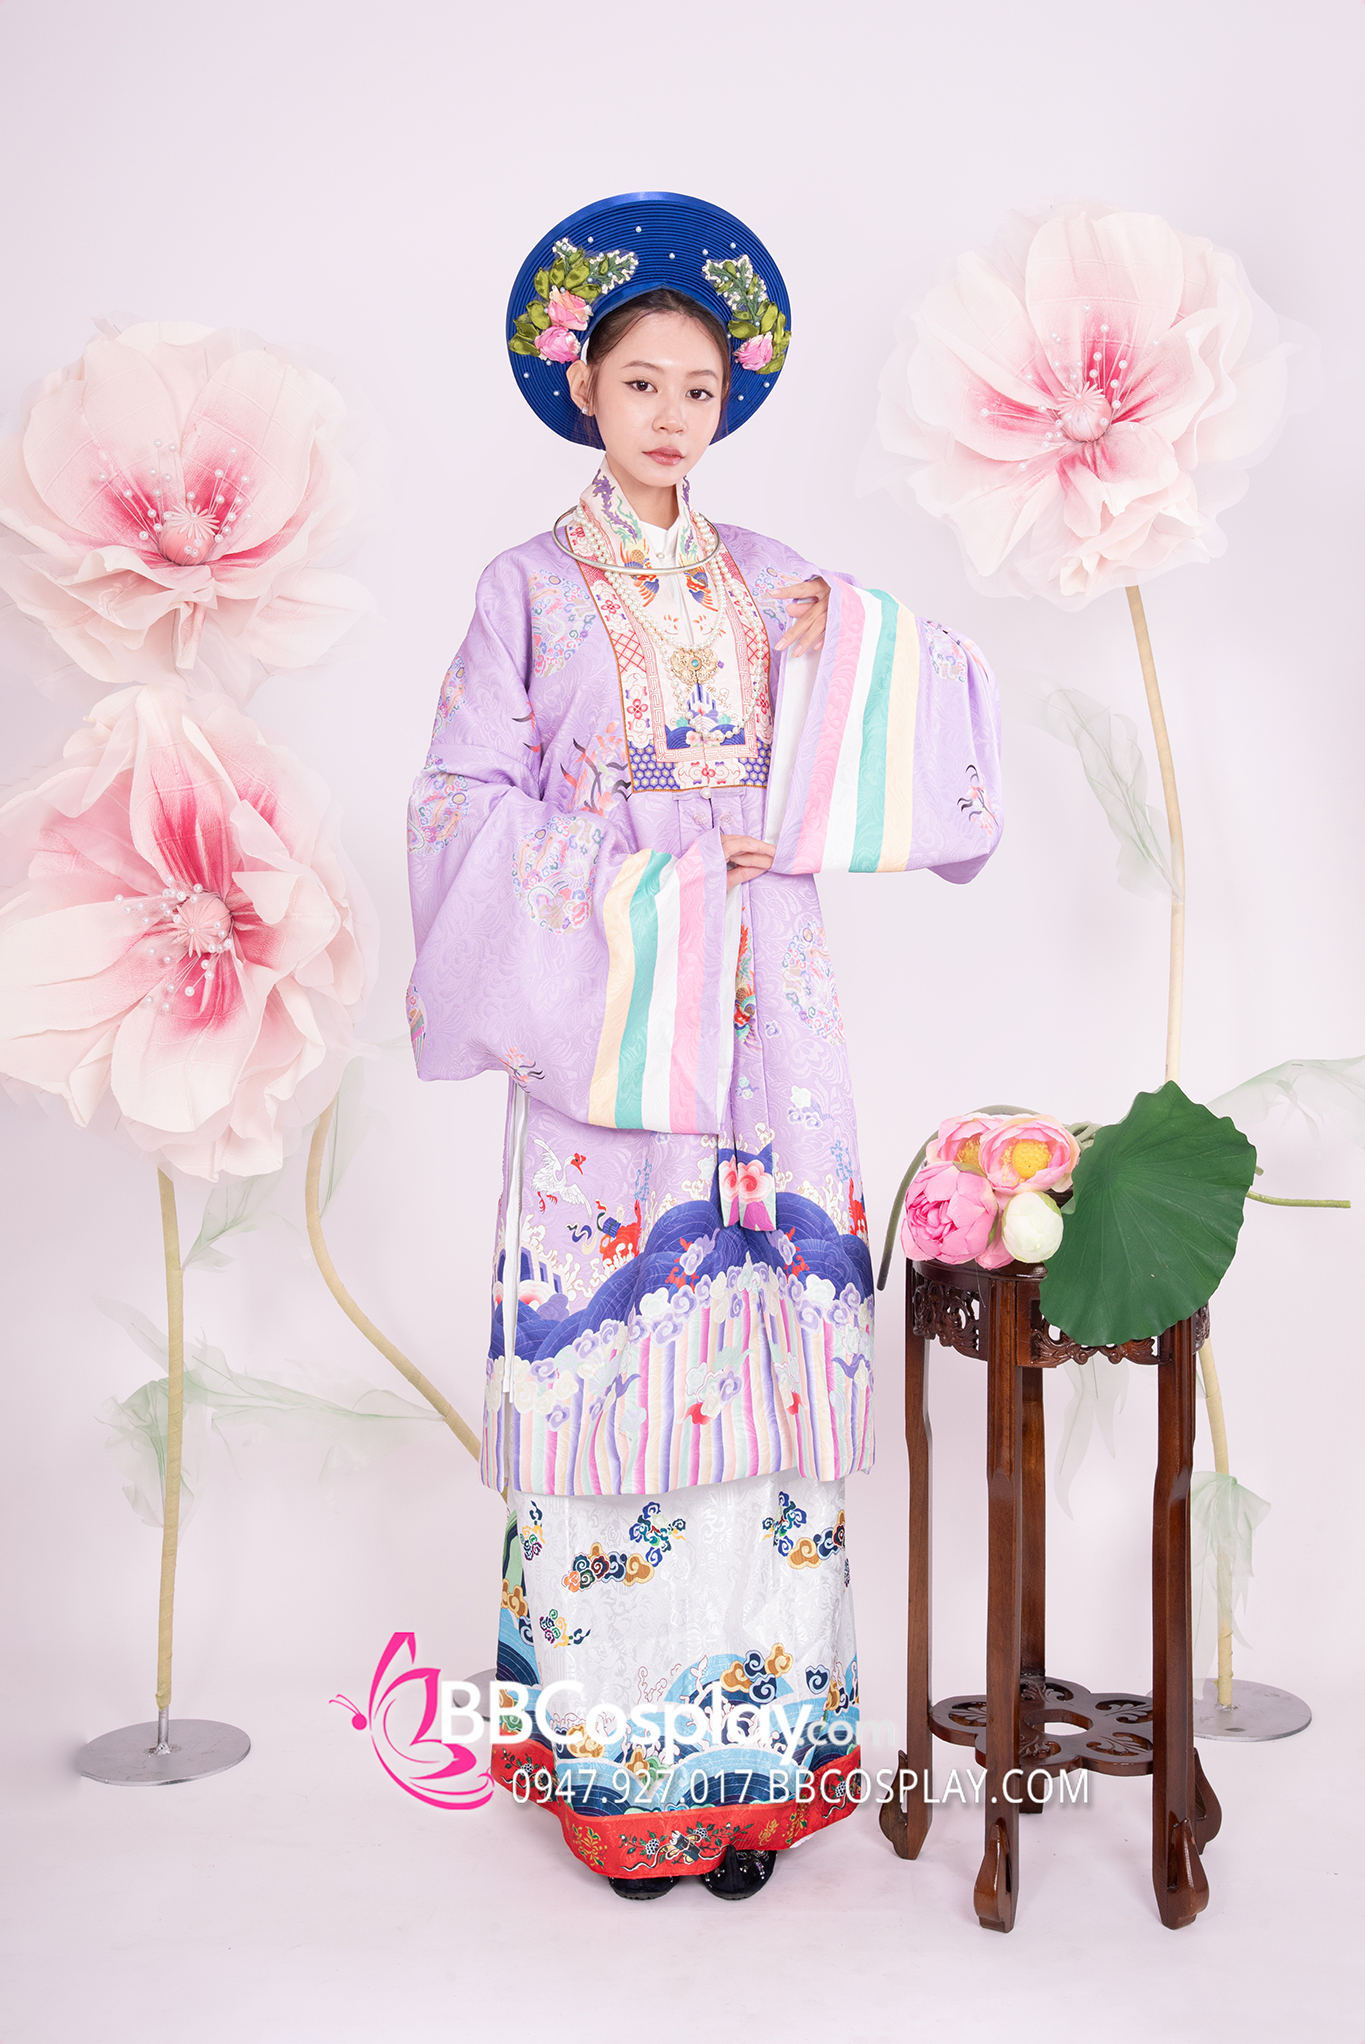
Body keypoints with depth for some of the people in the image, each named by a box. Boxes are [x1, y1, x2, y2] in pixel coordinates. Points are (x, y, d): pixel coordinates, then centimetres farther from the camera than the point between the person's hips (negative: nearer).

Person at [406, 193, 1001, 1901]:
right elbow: (466, 803, -3)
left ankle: (751, 1748, 16)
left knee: (761, 1357, 2)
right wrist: (653, 866, -12)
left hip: (764, 1025, 3)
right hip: (601, 1024, -2)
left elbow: (894, 765, 11)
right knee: (610, 1359, -2)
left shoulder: (773, 584, 13)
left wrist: (838, 658, -8)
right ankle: (616, 1758, 14)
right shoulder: (531, 588, 4)